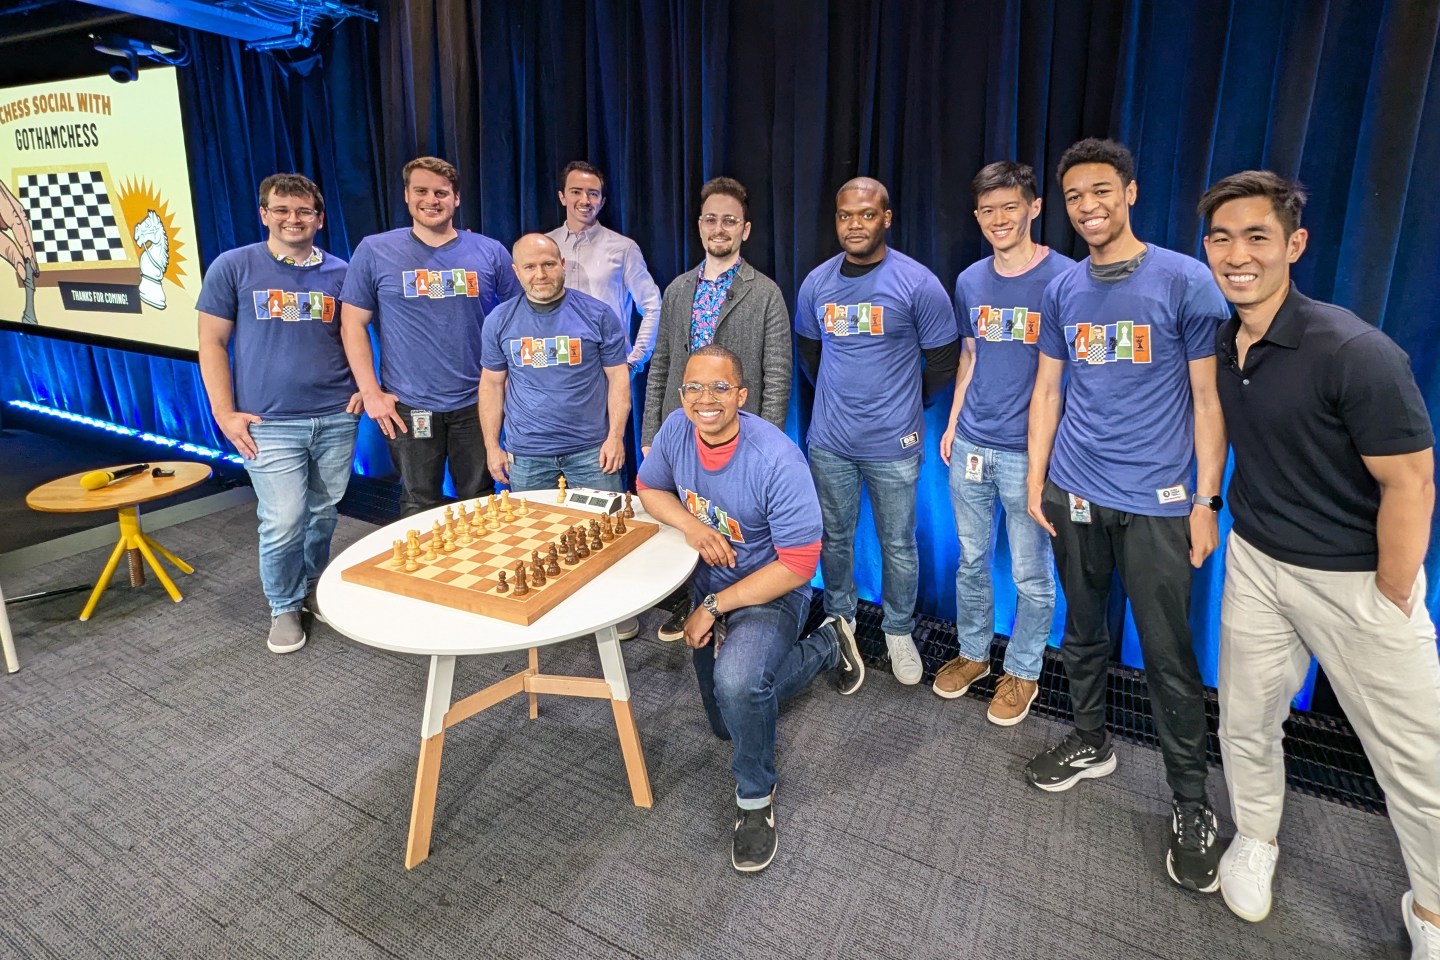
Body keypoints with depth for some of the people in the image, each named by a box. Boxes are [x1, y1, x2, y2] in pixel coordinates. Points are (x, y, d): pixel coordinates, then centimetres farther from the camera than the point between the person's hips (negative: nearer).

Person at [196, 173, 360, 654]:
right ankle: (284, 608, 18)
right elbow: (212, 344, 2)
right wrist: (225, 414, -5)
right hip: (270, 423, -2)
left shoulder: (339, 272, 7)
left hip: (336, 418, 3)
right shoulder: (233, 266, 1)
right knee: (283, 522, -5)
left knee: (323, 514, 12)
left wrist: (363, 386, -1)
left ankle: (313, 588, 35)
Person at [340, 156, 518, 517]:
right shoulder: (374, 251, 0)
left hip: (475, 404, 1)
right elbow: (353, 324, 2)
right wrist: (370, 392, -4)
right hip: (407, 407, 0)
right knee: (420, 509, 11)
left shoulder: (490, 252, 2)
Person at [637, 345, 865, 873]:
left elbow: (798, 565, -27)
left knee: (738, 682, -38)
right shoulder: (676, 429, -14)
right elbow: (649, 488, 3)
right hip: (709, 586, 7)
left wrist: (714, 607, -23)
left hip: (771, 592, -6)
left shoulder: (777, 460, -31)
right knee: (726, 721, 21)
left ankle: (755, 796, -6)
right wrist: (692, 525, -19)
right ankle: (827, 644, 39)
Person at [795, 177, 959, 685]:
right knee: (834, 537, 16)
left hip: (893, 444, -3)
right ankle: (839, 618, 38)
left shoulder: (917, 283, -11)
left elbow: (944, 359, -1)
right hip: (829, 440, 3)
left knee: (898, 544, 10)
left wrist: (906, 400, 8)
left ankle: (899, 631, 31)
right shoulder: (817, 282, 2)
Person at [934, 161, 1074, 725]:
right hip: (971, 446, 5)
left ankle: (1023, 671, 27)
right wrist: (953, 423, 13)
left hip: (1027, 450, -4)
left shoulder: (1064, 278, -8)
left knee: (1030, 574, 8)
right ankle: (973, 653, 34)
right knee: (971, 560, 16)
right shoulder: (970, 281, 7)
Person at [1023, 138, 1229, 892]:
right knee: (1082, 632, 16)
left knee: (1168, 655, 3)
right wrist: (1035, 479, 5)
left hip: (1156, 502, -4)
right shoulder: (1062, 291, 6)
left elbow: (1207, 400, -4)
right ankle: (1089, 743, 36)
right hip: (1073, 494, 4)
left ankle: (1190, 803, 19)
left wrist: (1206, 501, -7)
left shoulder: (1186, 281, -6)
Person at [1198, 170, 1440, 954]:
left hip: (1357, 578, -5)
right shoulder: (1217, 345, -2)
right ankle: (1255, 837, 40)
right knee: (1245, 720, 16)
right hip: (1255, 563, 5)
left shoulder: (1355, 352, -21)